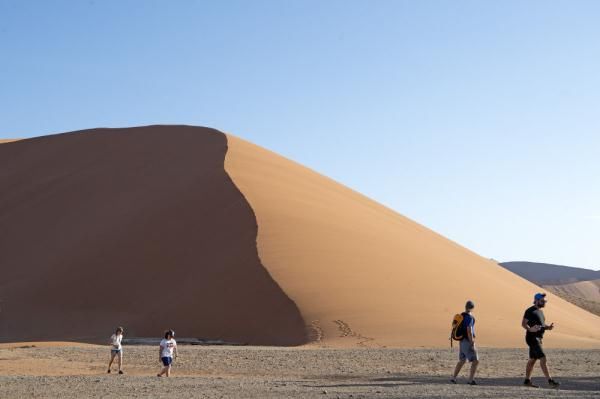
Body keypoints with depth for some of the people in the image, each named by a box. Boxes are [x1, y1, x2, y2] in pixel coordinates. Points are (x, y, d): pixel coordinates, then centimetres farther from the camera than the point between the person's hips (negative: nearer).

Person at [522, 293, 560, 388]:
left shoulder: (540, 311, 17)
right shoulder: (530, 311, -12)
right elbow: (523, 323, -17)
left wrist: (548, 327, 3)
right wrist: (530, 329, -35)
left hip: (538, 338, 10)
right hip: (532, 338, -10)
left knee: (532, 359, 13)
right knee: (542, 358, -14)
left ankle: (527, 380, 20)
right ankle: (550, 380, -16)